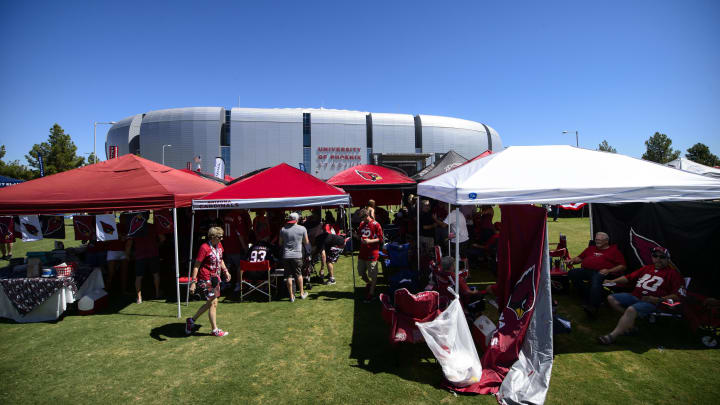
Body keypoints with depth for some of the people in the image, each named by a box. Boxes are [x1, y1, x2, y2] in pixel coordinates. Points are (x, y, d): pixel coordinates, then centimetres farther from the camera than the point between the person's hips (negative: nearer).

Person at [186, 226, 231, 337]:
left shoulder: (219, 245, 5)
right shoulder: (204, 248, -19)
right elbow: (196, 265, -17)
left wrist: (225, 271, 13)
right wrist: (193, 282, -19)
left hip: (215, 278, 9)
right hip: (205, 280, -9)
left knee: (210, 303, 17)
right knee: (213, 303, -1)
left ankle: (191, 320, 34)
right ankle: (215, 330, 12)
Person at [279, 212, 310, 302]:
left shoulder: (283, 229, 1)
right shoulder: (302, 229, -4)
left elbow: (280, 243, 10)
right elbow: (306, 242, 4)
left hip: (286, 256, 1)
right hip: (297, 255, -1)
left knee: (289, 276, 7)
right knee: (299, 274, 14)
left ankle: (291, 296, 13)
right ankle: (302, 293, 26)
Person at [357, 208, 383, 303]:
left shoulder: (376, 225, -10)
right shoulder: (361, 224, 10)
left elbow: (380, 239, -10)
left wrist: (370, 241, -22)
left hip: (372, 254, -6)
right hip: (362, 253, 6)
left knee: (373, 275, 4)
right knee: (361, 272, 16)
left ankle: (371, 293, 19)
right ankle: (368, 283, 43)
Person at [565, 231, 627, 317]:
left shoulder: (614, 250, 18)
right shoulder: (591, 248, 33)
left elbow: (622, 266, 9)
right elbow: (579, 258, 30)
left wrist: (609, 270, -8)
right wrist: (572, 260, 7)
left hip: (600, 272, -5)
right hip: (585, 270, 5)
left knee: (596, 281, -39)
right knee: (572, 273, -24)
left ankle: (593, 307, -51)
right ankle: (587, 296, -20)